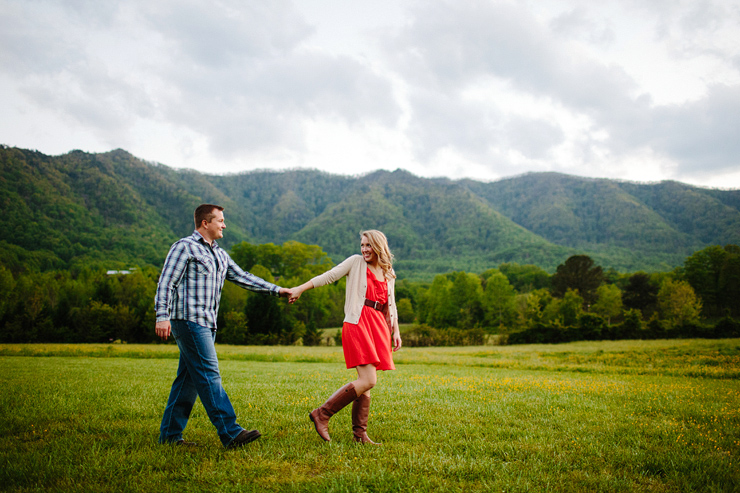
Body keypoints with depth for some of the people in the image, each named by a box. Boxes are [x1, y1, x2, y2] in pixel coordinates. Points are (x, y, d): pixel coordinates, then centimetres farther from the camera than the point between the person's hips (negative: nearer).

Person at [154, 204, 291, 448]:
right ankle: (230, 433, -15)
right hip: (189, 320, -9)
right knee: (209, 376, -12)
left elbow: (242, 277, 20)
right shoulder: (185, 247, -4)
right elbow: (166, 283, -9)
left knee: (189, 379, 9)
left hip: (206, 324, 9)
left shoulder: (219, 254, 21)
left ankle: (170, 434, 15)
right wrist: (162, 316, -19)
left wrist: (277, 290, 14)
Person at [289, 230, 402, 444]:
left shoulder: (388, 274, 17)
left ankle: (359, 434, 13)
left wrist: (396, 331, 13)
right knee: (368, 381, -17)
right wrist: (301, 288, -8)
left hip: (378, 328, 6)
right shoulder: (356, 262, 5)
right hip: (358, 324, -5)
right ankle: (322, 414, -9)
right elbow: (329, 276, -1)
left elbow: (391, 306, 22)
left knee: (366, 382, 6)